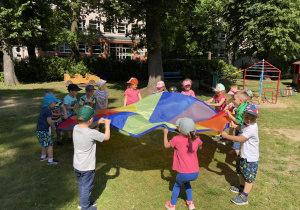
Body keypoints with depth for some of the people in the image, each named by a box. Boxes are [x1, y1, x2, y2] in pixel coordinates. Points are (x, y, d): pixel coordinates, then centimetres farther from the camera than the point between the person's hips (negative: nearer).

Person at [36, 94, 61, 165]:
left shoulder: (44, 109, 12)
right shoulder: (48, 111, -17)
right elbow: (49, 121, -19)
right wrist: (54, 127, -3)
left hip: (39, 130, 10)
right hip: (43, 131, -10)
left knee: (45, 144, 25)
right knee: (50, 144, -2)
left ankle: (43, 157, 39)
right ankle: (50, 160, 2)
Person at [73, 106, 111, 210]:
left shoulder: (76, 128, -9)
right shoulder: (92, 133, -28)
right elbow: (107, 137, -14)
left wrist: (98, 123, 8)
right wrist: (107, 124, 0)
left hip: (76, 166, 7)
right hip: (87, 167, -7)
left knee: (81, 185, 27)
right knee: (86, 188, 15)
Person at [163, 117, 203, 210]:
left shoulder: (176, 139, -13)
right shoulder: (196, 139, -3)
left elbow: (166, 145, 7)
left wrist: (165, 134, 20)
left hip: (184, 173, -3)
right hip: (195, 173, 4)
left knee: (177, 185, 26)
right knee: (186, 181, 35)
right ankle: (190, 202, 40)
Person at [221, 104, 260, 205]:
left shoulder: (252, 129, -29)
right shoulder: (245, 124, 0)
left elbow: (239, 139, -33)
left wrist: (226, 136, -25)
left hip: (250, 159, -10)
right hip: (243, 155, 10)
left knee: (249, 178, 4)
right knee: (241, 173, 27)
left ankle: (244, 197, 14)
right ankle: (242, 187, 48)